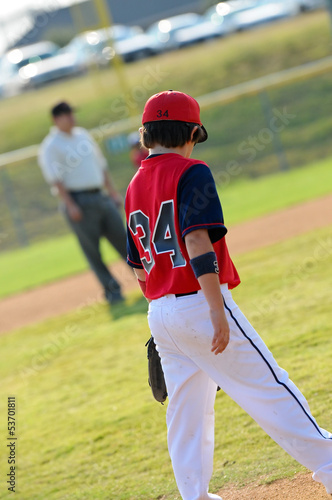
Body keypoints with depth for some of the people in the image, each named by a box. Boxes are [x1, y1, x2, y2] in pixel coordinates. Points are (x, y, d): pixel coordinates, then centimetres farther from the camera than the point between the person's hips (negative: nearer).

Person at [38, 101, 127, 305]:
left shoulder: (83, 135, 16)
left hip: (101, 196, 6)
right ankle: (112, 290, 2)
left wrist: (113, 192, 17)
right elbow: (55, 178, -13)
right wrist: (70, 205, -20)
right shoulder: (51, 146, -6)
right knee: (92, 248, -3)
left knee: (124, 240, 6)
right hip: (79, 202, -6)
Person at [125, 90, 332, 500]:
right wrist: (217, 312, -24)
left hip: (159, 312, 7)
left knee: (185, 409, 12)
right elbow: (197, 242, -21)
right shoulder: (191, 173, -9)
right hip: (199, 304, -7)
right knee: (269, 388, -2)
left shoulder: (134, 189, 13)